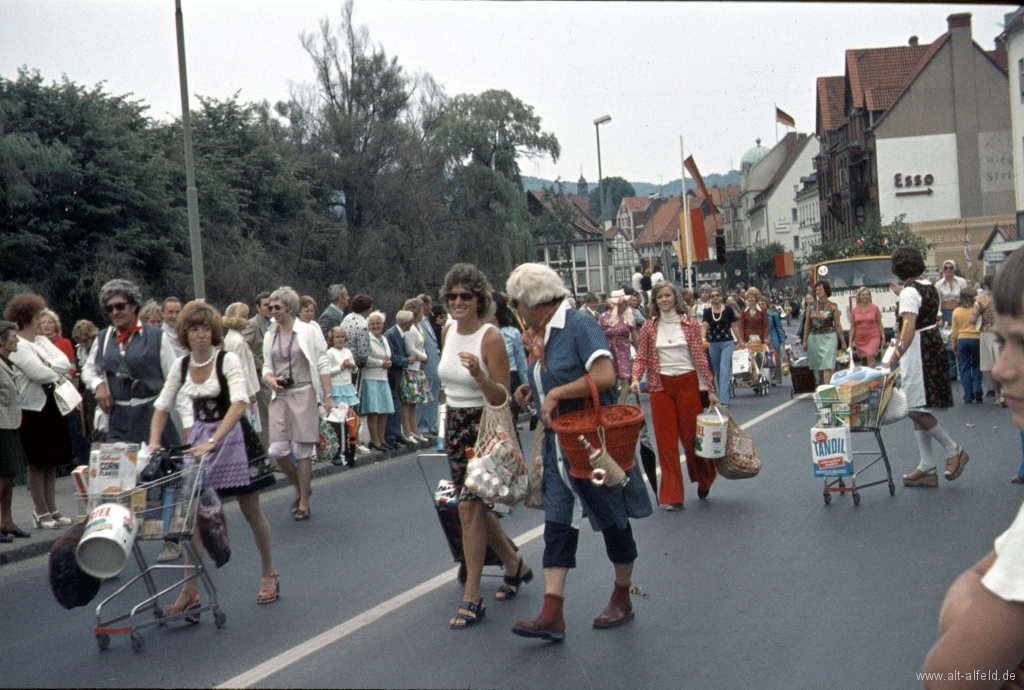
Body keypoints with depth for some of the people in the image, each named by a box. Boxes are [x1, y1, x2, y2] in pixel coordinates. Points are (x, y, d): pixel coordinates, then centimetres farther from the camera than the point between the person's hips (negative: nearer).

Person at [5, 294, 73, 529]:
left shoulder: (42, 341, 14)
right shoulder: (18, 346, -11)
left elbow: (65, 362, 4)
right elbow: (39, 374, -20)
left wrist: (47, 366, -13)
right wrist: (58, 374, -2)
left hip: (53, 406, 8)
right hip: (33, 409, -8)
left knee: (52, 461, 10)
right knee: (37, 462, 0)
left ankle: (51, 509, 18)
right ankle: (41, 512, 7)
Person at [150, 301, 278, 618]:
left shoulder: (228, 360, -15)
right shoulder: (182, 365, 1)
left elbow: (239, 402, -28)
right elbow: (162, 406, 6)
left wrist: (212, 442, -38)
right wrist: (154, 442, -10)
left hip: (233, 437, -4)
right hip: (200, 438, 4)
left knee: (251, 512, 7)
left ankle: (269, 573, 27)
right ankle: (190, 591, 1)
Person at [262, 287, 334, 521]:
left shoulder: (309, 332, -2)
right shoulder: (270, 335, 11)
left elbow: (323, 365, -2)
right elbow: (267, 366, 17)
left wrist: (327, 397, -8)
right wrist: (270, 380, -6)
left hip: (304, 394, -4)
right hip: (280, 396, 4)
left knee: (302, 451, -2)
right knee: (277, 450, -3)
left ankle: (304, 502, 10)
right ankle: (299, 487, 23)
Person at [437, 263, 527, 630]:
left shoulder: (490, 337, -15)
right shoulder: (448, 332, 6)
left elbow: (502, 398, -17)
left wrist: (479, 375, -34)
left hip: (484, 427, -8)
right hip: (455, 426, 8)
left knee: (469, 506, -13)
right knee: (476, 506, 14)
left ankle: (472, 598, -5)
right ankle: (515, 565, 36)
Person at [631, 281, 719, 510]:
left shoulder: (690, 324, 1)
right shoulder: (649, 327, 4)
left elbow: (701, 357, 0)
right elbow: (641, 358, 4)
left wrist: (710, 389, -2)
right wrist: (636, 379, -16)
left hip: (688, 384, -1)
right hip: (661, 387, 1)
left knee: (692, 436, 5)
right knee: (666, 441, 0)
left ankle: (704, 481, 33)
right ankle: (672, 496, 6)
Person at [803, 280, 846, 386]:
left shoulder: (832, 307, 0)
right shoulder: (811, 307, 8)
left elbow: (838, 325, 2)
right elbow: (807, 324, 11)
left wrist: (843, 341, 3)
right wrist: (805, 340, 8)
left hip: (828, 337, -4)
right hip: (813, 337, 4)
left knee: (827, 365, -12)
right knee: (817, 365, 11)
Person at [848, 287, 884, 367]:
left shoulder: (875, 308, 1)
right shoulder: (854, 310, 3)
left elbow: (879, 323, 6)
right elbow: (852, 326, 6)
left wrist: (883, 336, 2)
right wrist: (850, 341, 3)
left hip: (873, 337, -3)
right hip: (860, 339, 3)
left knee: (870, 357, -21)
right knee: (863, 361, 10)